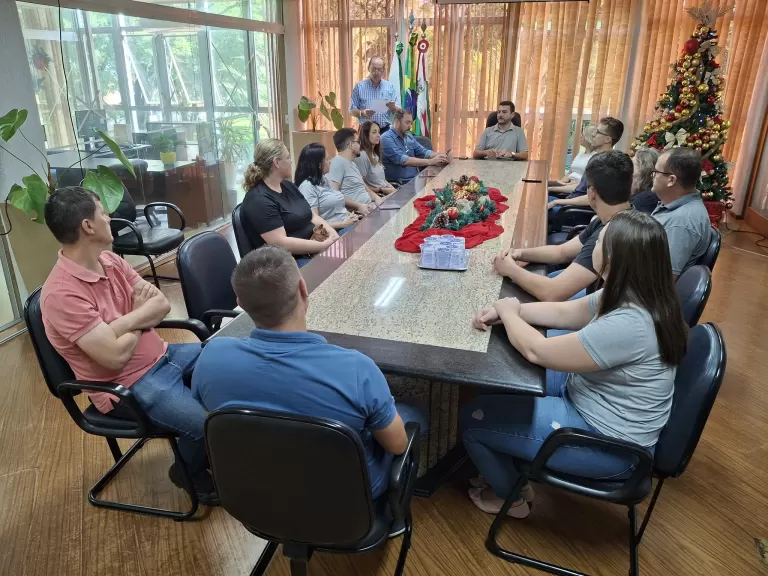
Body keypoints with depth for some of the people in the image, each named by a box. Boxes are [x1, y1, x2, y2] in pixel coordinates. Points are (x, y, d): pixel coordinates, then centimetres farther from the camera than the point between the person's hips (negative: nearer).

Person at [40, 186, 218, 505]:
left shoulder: (109, 260, 1)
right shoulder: (62, 293, -24)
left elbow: (162, 305, 0)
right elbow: (116, 356, -26)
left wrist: (127, 321, -20)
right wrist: (141, 315, -8)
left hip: (163, 356, 9)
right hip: (128, 385, -8)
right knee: (208, 425, -23)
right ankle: (190, 471, 11)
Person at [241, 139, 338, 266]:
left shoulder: (288, 186, 13)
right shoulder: (259, 200, -15)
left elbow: (312, 216, 14)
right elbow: (280, 243, -23)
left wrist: (331, 232, -6)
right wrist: (324, 245, -24)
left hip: (313, 250, 9)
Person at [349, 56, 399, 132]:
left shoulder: (389, 86, 6)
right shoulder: (359, 86, 1)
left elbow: (398, 111, 5)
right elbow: (352, 110, 1)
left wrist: (393, 107, -17)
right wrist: (362, 113, -19)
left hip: (385, 130, 2)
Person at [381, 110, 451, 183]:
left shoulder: (409, 136, 14)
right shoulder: (386, 138, -11)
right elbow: (402, 160, -22)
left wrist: (442, 155, -8)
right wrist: (430, 161, -25)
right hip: (400, 183, -8)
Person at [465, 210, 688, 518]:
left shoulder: (627, 325, -35)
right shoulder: (632, 296, -5)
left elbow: (536, 351, -28)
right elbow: (564, 312, 6)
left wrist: (509, 312, -9)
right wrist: (507, 311, -7)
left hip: (606, 443, -9)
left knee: (473, 419, -4)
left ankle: (510, 494, 23)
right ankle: (506, 467, 30)